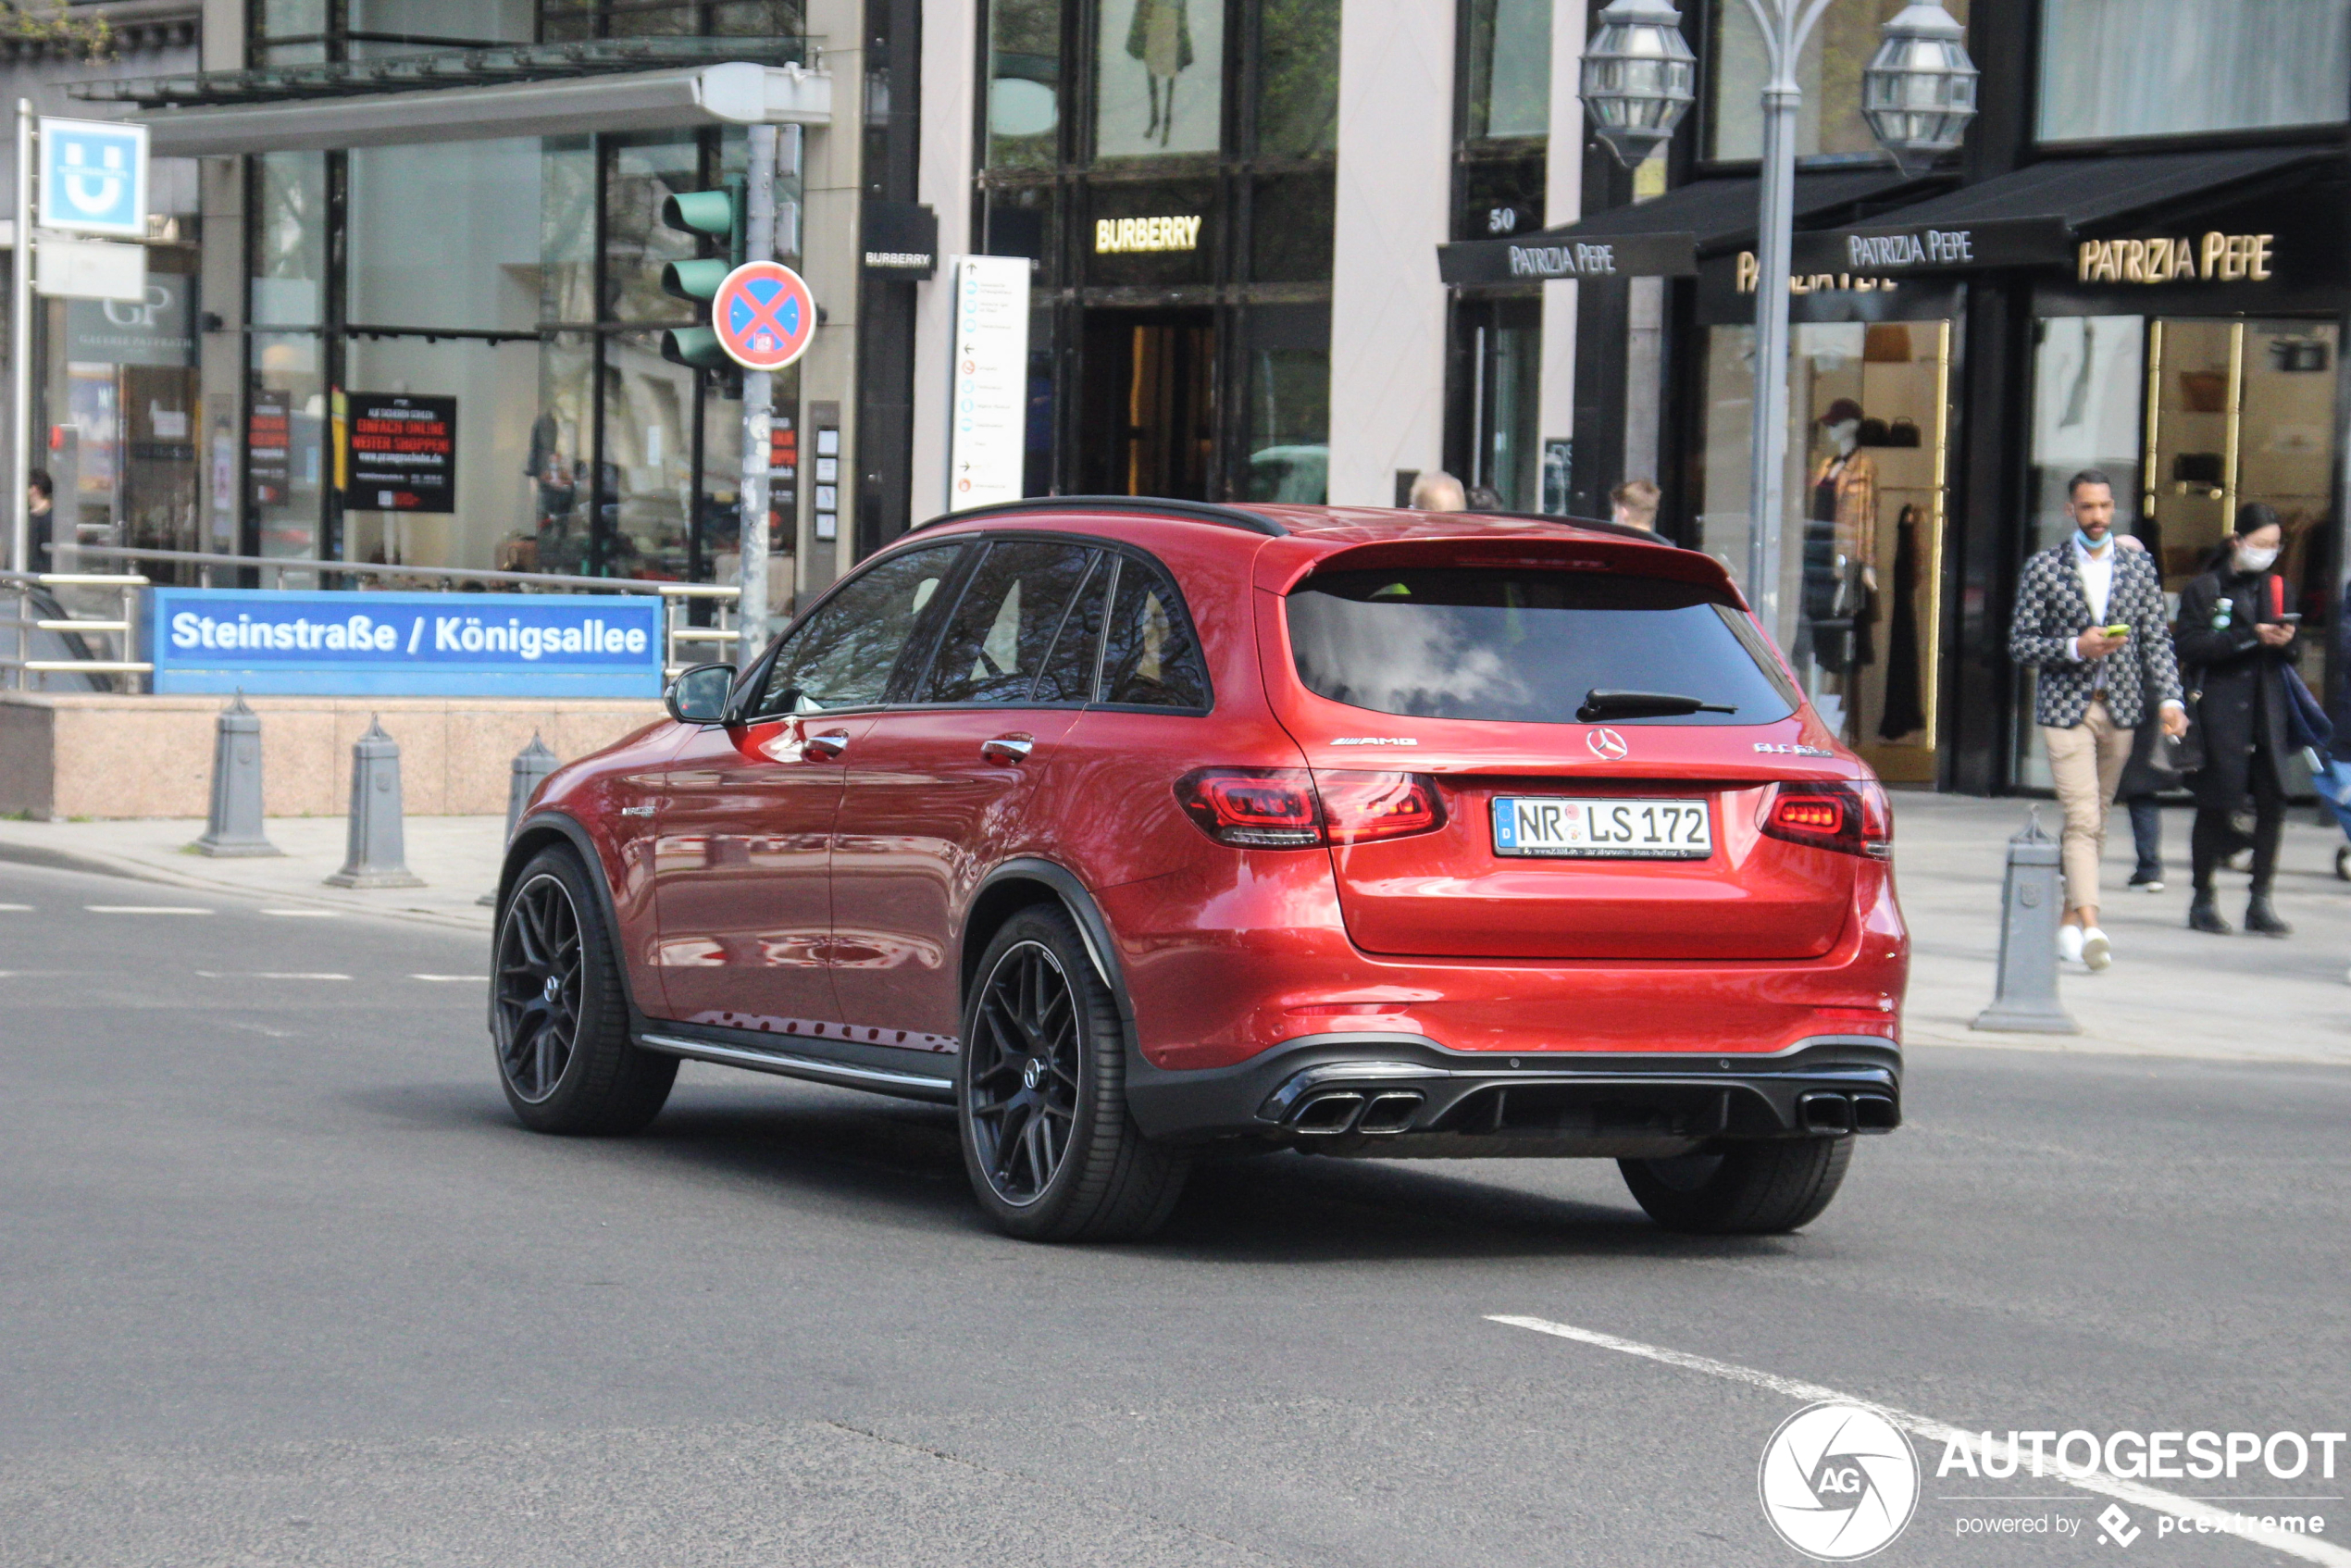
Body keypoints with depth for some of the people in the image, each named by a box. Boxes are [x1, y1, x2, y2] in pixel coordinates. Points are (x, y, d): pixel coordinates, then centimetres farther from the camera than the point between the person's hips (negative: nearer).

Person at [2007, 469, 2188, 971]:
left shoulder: (2138, 567, 9)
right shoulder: (2044, 568, 1)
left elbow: (2157, 640, 8)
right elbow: (2020, 644, 0)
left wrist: (2170, 698, -6)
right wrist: (2075, 647, -16)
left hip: (2120, 707, 3)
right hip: (2065, 707, -3)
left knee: (2097, 819, 10)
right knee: (2082, 818, -14)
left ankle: (2070, 919, 21)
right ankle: (2090, 928, -24)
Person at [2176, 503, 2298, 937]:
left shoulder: (2276, 587, 17)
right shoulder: (2203, 590, 2)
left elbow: (2288, 656, 21)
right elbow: (2190, 646, -11)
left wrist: (2284, 641, -3)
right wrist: (2250, 637, -16)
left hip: (2267, 711, 4)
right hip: (2220, 714, -4)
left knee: (2272, 801, -3)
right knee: (2216, 803, -1)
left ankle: (2260, 902, 3)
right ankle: (2203, 900, 10)